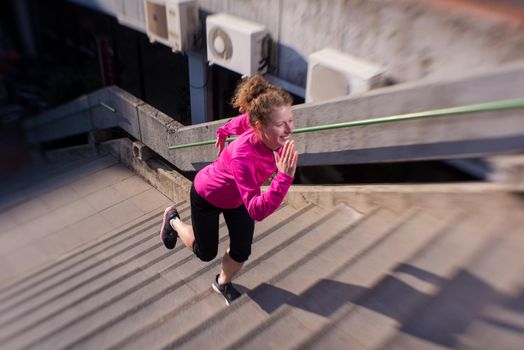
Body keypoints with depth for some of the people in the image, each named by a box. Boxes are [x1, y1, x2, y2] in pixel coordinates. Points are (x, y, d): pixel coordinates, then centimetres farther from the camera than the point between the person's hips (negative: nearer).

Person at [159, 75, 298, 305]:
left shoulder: (273, 133, -28)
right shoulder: (242, 156, -47)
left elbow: (245, 119, -6)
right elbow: (257, 212, -48)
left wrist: (224, 131, 13)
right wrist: (284, 177, -59)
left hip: (238, 197, 6)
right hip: (207, 197, -5)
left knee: (241, 252, 11)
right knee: (206, 253, 16)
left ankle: (222, 283, 45)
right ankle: (173, 220, 43)